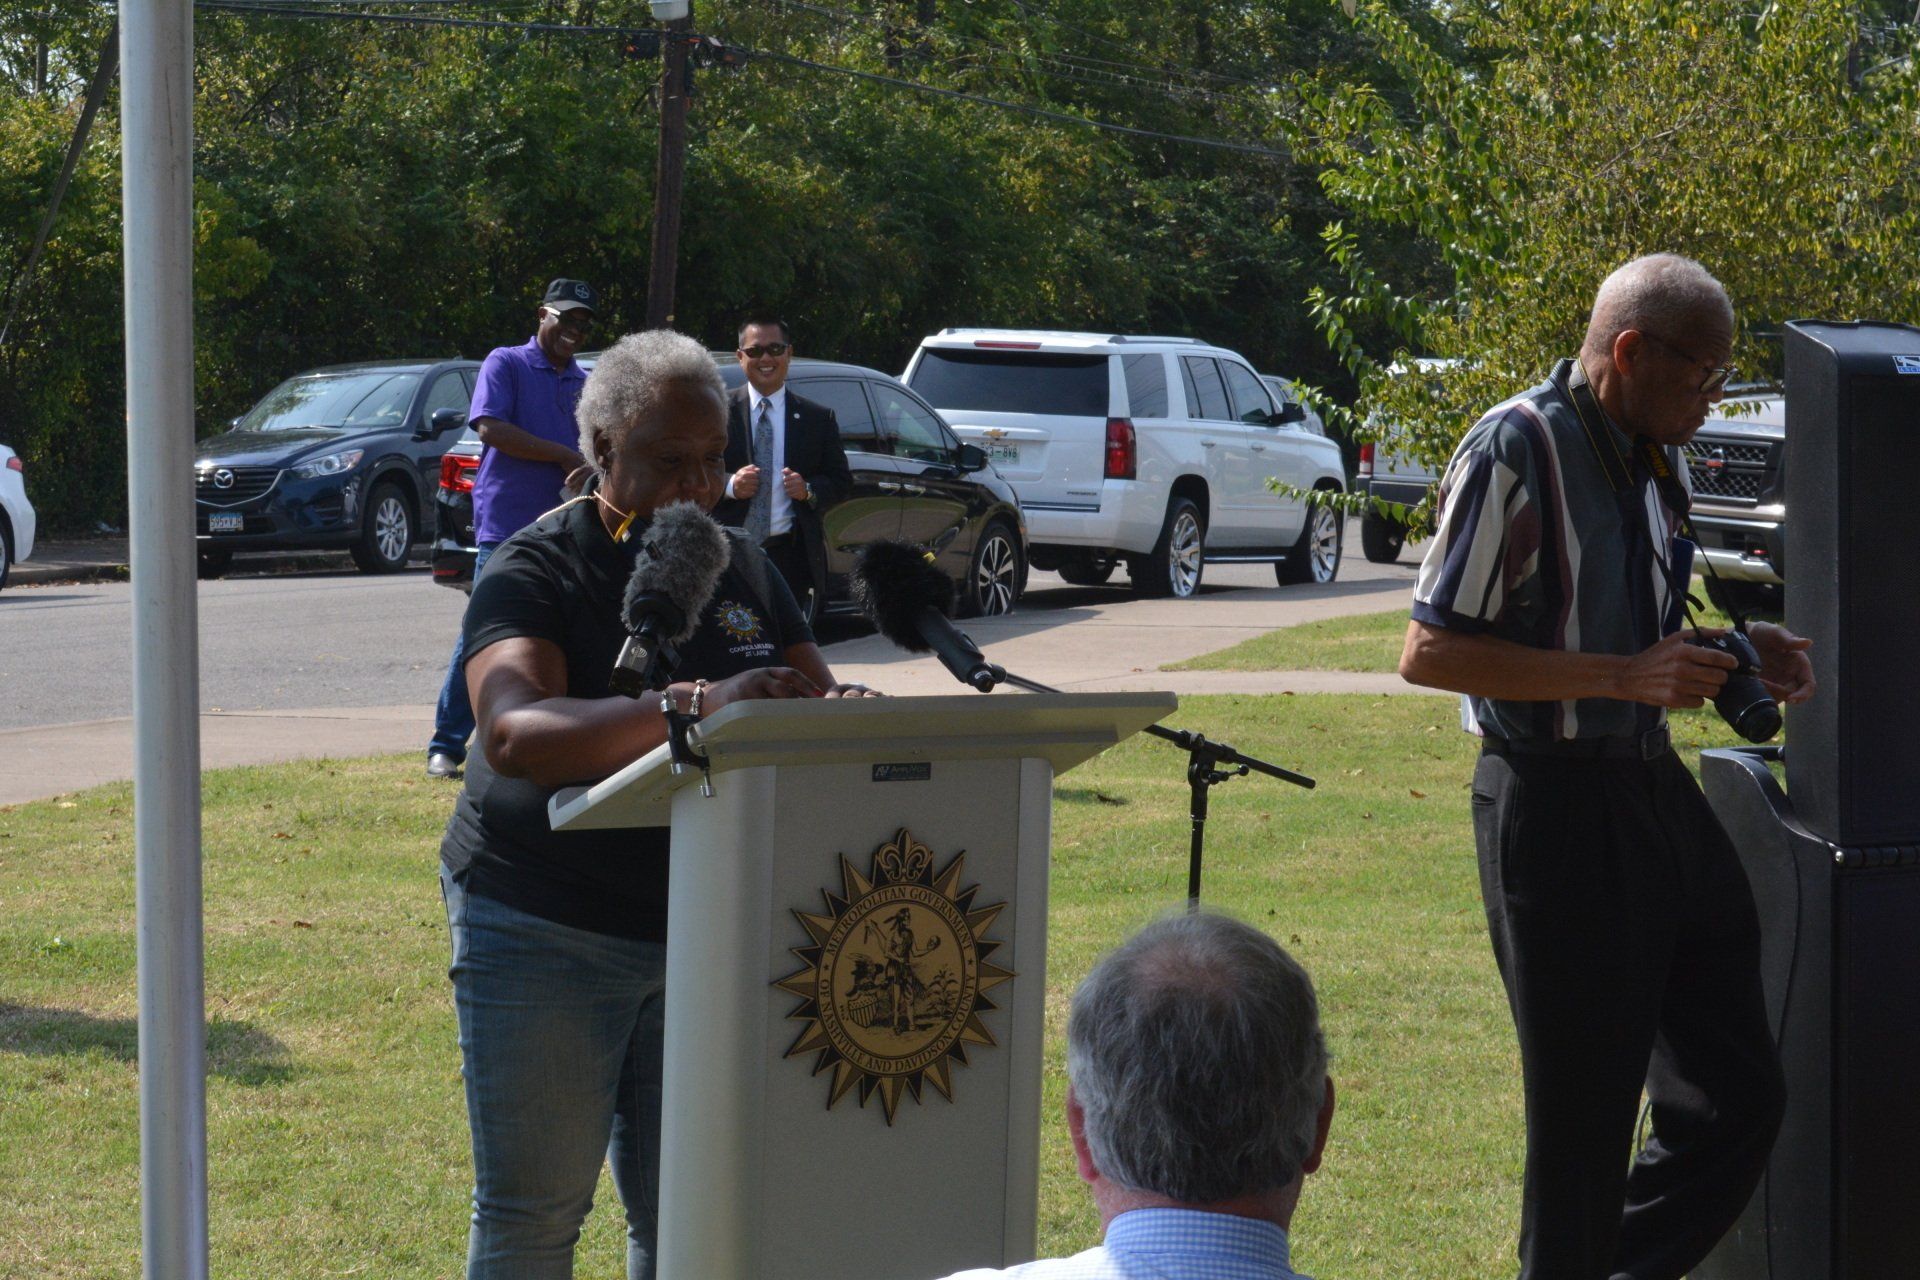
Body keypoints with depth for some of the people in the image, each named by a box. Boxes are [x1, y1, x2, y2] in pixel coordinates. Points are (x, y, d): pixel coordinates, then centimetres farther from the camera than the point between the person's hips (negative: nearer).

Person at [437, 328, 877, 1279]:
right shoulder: (536, 573, -9)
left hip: (705, 930, 5)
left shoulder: (742, 571, 11)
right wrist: (696, 706, -41)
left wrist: (846, 710, -17)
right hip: (545, 933, -5)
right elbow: (512, 731, -28)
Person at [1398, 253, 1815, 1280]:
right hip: (1556, 804, -8)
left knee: (1737, 1095, 9)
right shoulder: (1516, 450, -13)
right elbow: (1429, 653, -17)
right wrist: (1627, 676, -20)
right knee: (1585, 1116, 1)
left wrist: (1729, 655, 6)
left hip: (1657, 792, 8)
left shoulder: (1651, 458, 14)